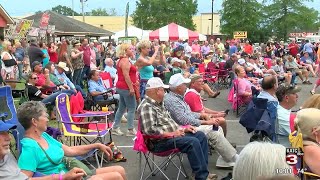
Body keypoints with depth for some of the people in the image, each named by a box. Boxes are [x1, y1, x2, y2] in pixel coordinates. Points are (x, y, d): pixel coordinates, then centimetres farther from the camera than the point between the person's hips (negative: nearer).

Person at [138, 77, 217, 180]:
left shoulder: (158, 104, 16)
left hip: (173, 134, 11)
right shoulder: (146, 107, -16)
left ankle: (202, 170, 0)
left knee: (200, 135, 2)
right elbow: (150, 129, -26)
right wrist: (171, 134, -21)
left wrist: (182, 129, 8)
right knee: (193, 142, -25)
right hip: (160, 141, -10)